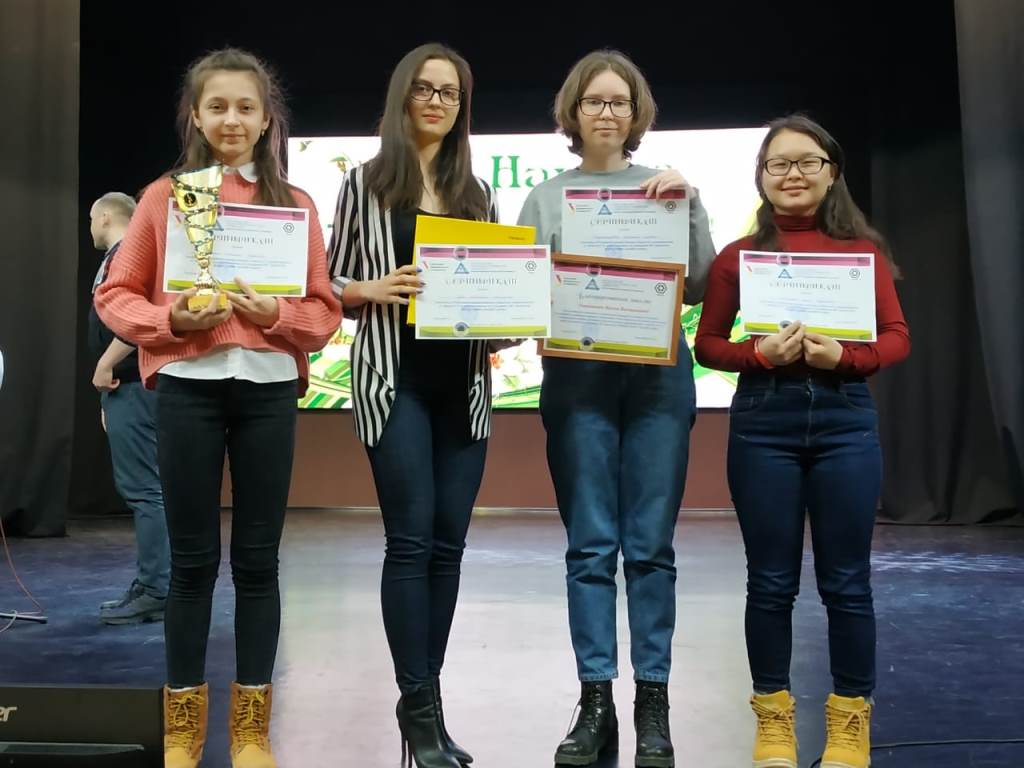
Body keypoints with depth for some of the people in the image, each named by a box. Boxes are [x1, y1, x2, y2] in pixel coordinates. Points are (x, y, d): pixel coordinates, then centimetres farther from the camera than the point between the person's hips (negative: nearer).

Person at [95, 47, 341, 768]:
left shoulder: (295, 204, 7)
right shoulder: (164, 196, 5)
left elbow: (324, 311, 5)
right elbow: (115, 294, 5)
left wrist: (276, 313, -14)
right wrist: (170, 320, -13)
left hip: (269, 388, 1)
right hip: (188, 387, -1)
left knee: (258, 557, 6)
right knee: (193, 558, 6)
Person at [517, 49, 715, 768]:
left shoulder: (670, 187, 12)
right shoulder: (546, 197, 12)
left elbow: (701, 287, 3)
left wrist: (689, 205, -6)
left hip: (659, 373, 0)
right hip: (577, 377, 0)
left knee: (651, 545, 0)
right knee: (590, 545, 1)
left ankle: (653, 705, 8)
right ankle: (596, 702, 9)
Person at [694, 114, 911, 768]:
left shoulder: (862, 249, 6)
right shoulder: (738, 255, 5)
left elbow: (898, 338, 4)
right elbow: (708, 344, 5)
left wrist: (843, 355, -14)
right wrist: (761, 353, -13)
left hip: (846, 420, 0)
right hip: (763, 423, 0)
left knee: (847, 580, 5)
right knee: (771, 581, 6)